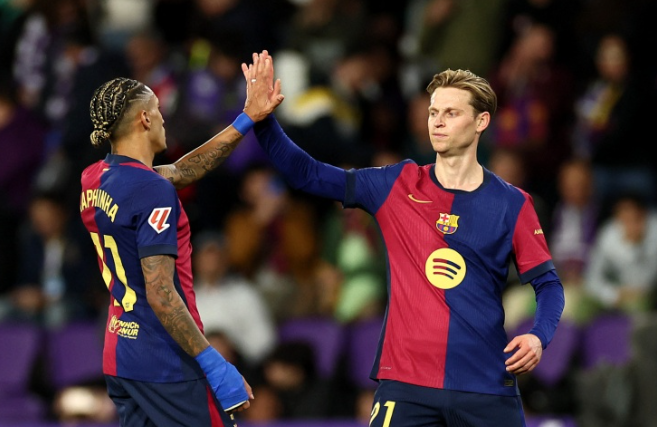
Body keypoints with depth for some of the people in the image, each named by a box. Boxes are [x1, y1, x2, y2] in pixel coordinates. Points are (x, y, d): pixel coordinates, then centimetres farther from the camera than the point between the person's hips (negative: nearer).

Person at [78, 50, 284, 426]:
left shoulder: (94, 180, 7)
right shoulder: (153, 192, -18)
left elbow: (182, 171, 16)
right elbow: (161, 295, -22)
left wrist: (247, 120, 17)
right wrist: (216, 366, -20)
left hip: (119, 358, 9)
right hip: (166, 366, -9)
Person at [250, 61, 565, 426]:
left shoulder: (511, 204, 2)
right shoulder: (396, 186, 6)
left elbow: (547, 283, 6)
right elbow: (306, 175, 7)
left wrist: (539, 337, -13)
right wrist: (264, 118, -6)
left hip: (487, 389, 0)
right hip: (406, 386, 0)